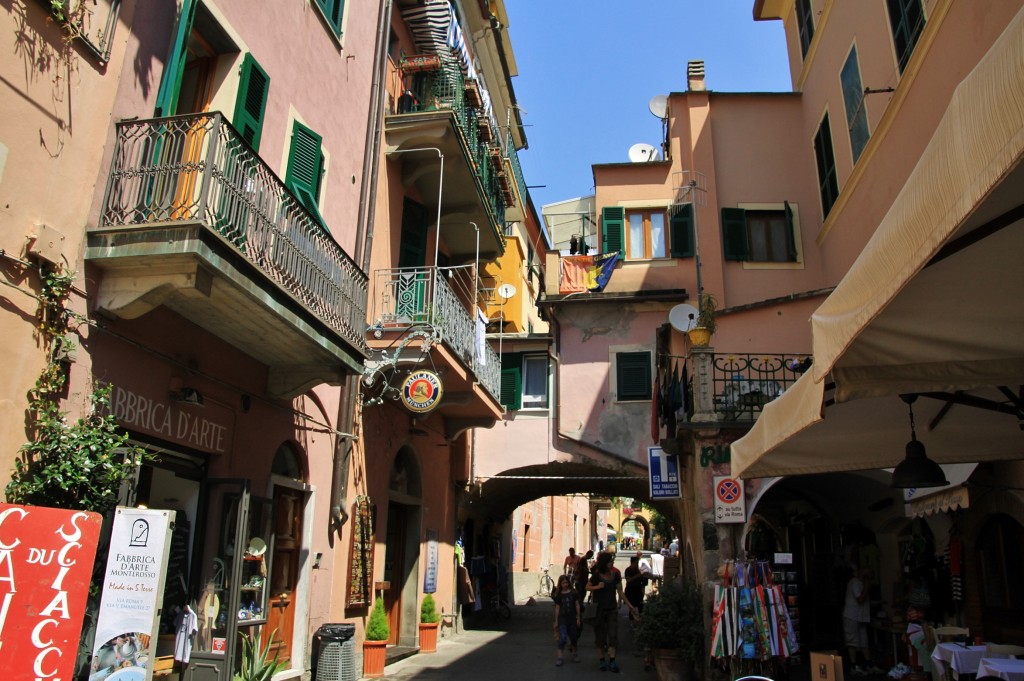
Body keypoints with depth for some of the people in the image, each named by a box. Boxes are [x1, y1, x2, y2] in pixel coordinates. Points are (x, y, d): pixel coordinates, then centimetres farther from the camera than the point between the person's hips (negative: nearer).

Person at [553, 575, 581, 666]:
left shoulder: (573, 593, -1)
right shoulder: (559, 595, 1)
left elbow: (577, 605, 2)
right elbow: (557, 608, 3)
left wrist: (578, 618, 0)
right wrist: (556, 621, 3)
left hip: (572, 619, 1)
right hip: (562, 618, -1)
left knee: (573, 638, 11)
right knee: (562, 638, -13)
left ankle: (575, 652, 37)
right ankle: (560, 657, -9)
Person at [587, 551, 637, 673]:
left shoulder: (615, 575, -1)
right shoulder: (597, 575, -10)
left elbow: (620, 592, 4)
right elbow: (587, 587, -1)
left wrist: (629, 605, 2)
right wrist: (597, 586, -20)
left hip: (612, 608, 3)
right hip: (599, 608, -2)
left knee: (613, 634, -3)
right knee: (600, 634, 6)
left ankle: (612, 661, 1)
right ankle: (601, 659, 18)